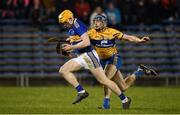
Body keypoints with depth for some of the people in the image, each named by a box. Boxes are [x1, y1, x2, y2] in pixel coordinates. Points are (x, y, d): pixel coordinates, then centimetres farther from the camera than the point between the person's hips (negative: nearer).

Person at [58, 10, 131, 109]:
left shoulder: (78, 25, -16)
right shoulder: (71, 29, 14)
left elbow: (86, 42, -24)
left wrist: (72, 47, -18)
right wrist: (69, 47, 9)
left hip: (89, 55, -10)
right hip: (81, 57, 10)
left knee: (103, 80, -6)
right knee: (63, 70, -4)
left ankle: (124, 100, 5)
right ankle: (81, 92, -7)